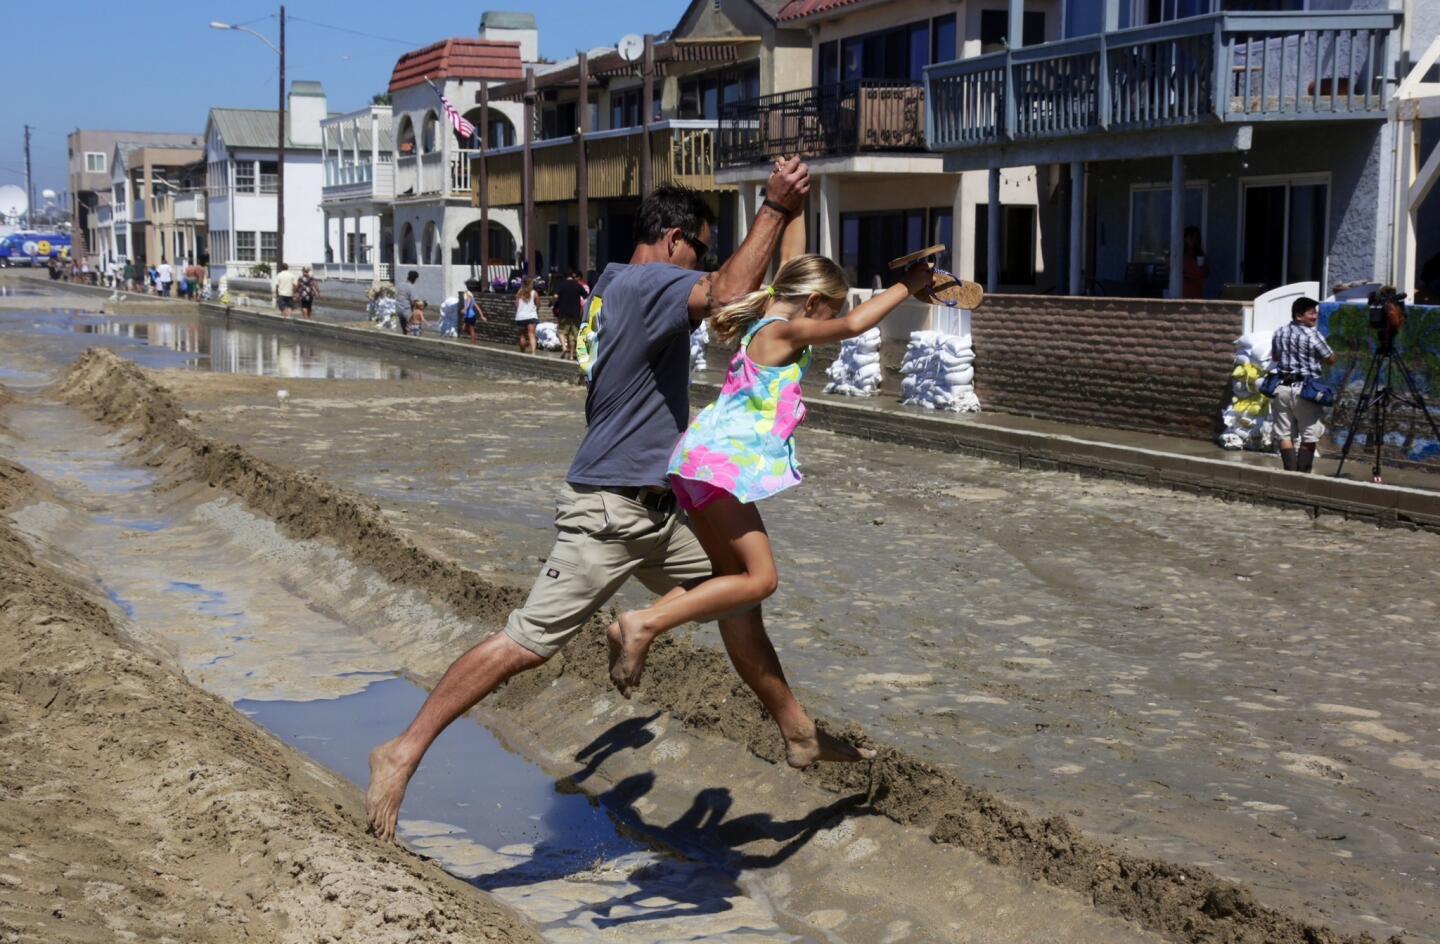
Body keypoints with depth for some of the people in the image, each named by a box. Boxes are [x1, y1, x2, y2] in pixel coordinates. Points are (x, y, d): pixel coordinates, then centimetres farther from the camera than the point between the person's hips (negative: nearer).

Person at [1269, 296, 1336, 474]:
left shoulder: (1280, 332, 8)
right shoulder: (1312, 335, -11)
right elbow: (1331, 359, -4)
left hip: (1282, 387, 6)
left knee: (1285, 435, 6)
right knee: (1309, 436, 2)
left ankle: (1290, 473, 2)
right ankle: (1302, 474, -1)